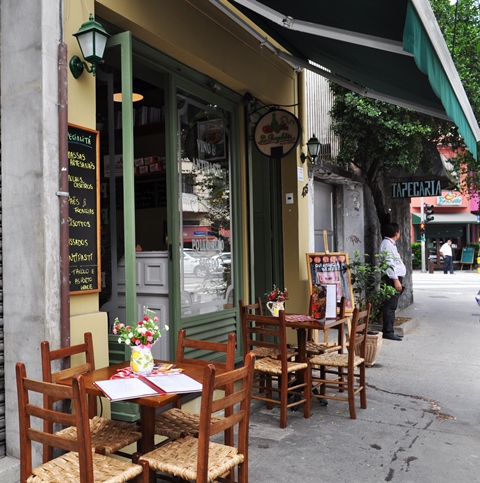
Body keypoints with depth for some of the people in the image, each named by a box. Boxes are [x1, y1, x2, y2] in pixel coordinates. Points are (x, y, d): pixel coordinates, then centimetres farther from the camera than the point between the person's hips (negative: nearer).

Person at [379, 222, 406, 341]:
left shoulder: (391, 243, 21)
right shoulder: (387, 244, -12)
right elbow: (389, 263, -19)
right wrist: (396, 280, -22)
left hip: (396, 278, 10)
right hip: (392, 279, -10)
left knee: (392, 306, 12)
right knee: (390, 306, -8)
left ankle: (390, 330, 17)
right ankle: (388, 331, -6)